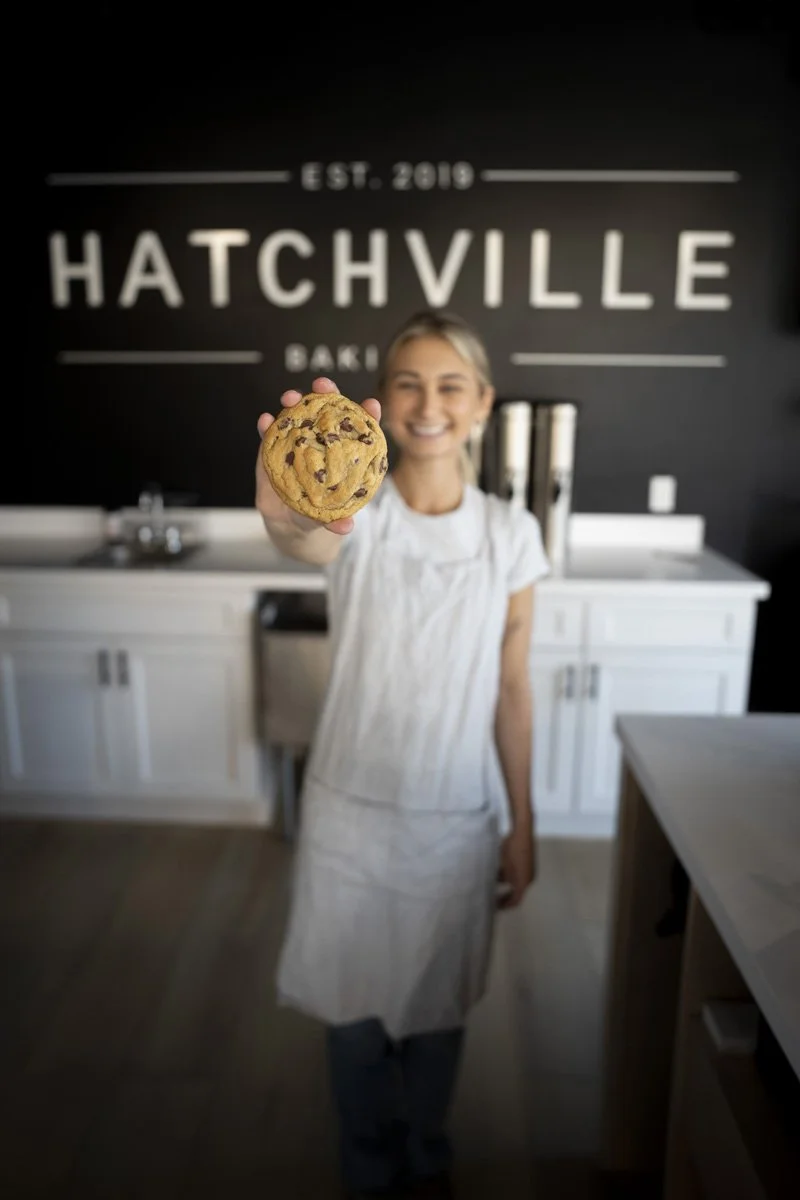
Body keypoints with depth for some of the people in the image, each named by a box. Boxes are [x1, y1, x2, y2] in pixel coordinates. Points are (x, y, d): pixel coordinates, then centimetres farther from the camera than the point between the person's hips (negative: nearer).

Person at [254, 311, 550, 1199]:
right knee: (354, 1007, 17)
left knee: (437, 1007, 21)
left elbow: (512, 691, -1)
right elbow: (310, 537, -38)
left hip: (459, 817, 1)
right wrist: (291, 518, -62)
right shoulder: (358, 517, -12)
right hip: (351, 808, -1)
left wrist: (522, 826, 3)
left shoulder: (510, 534, -6)